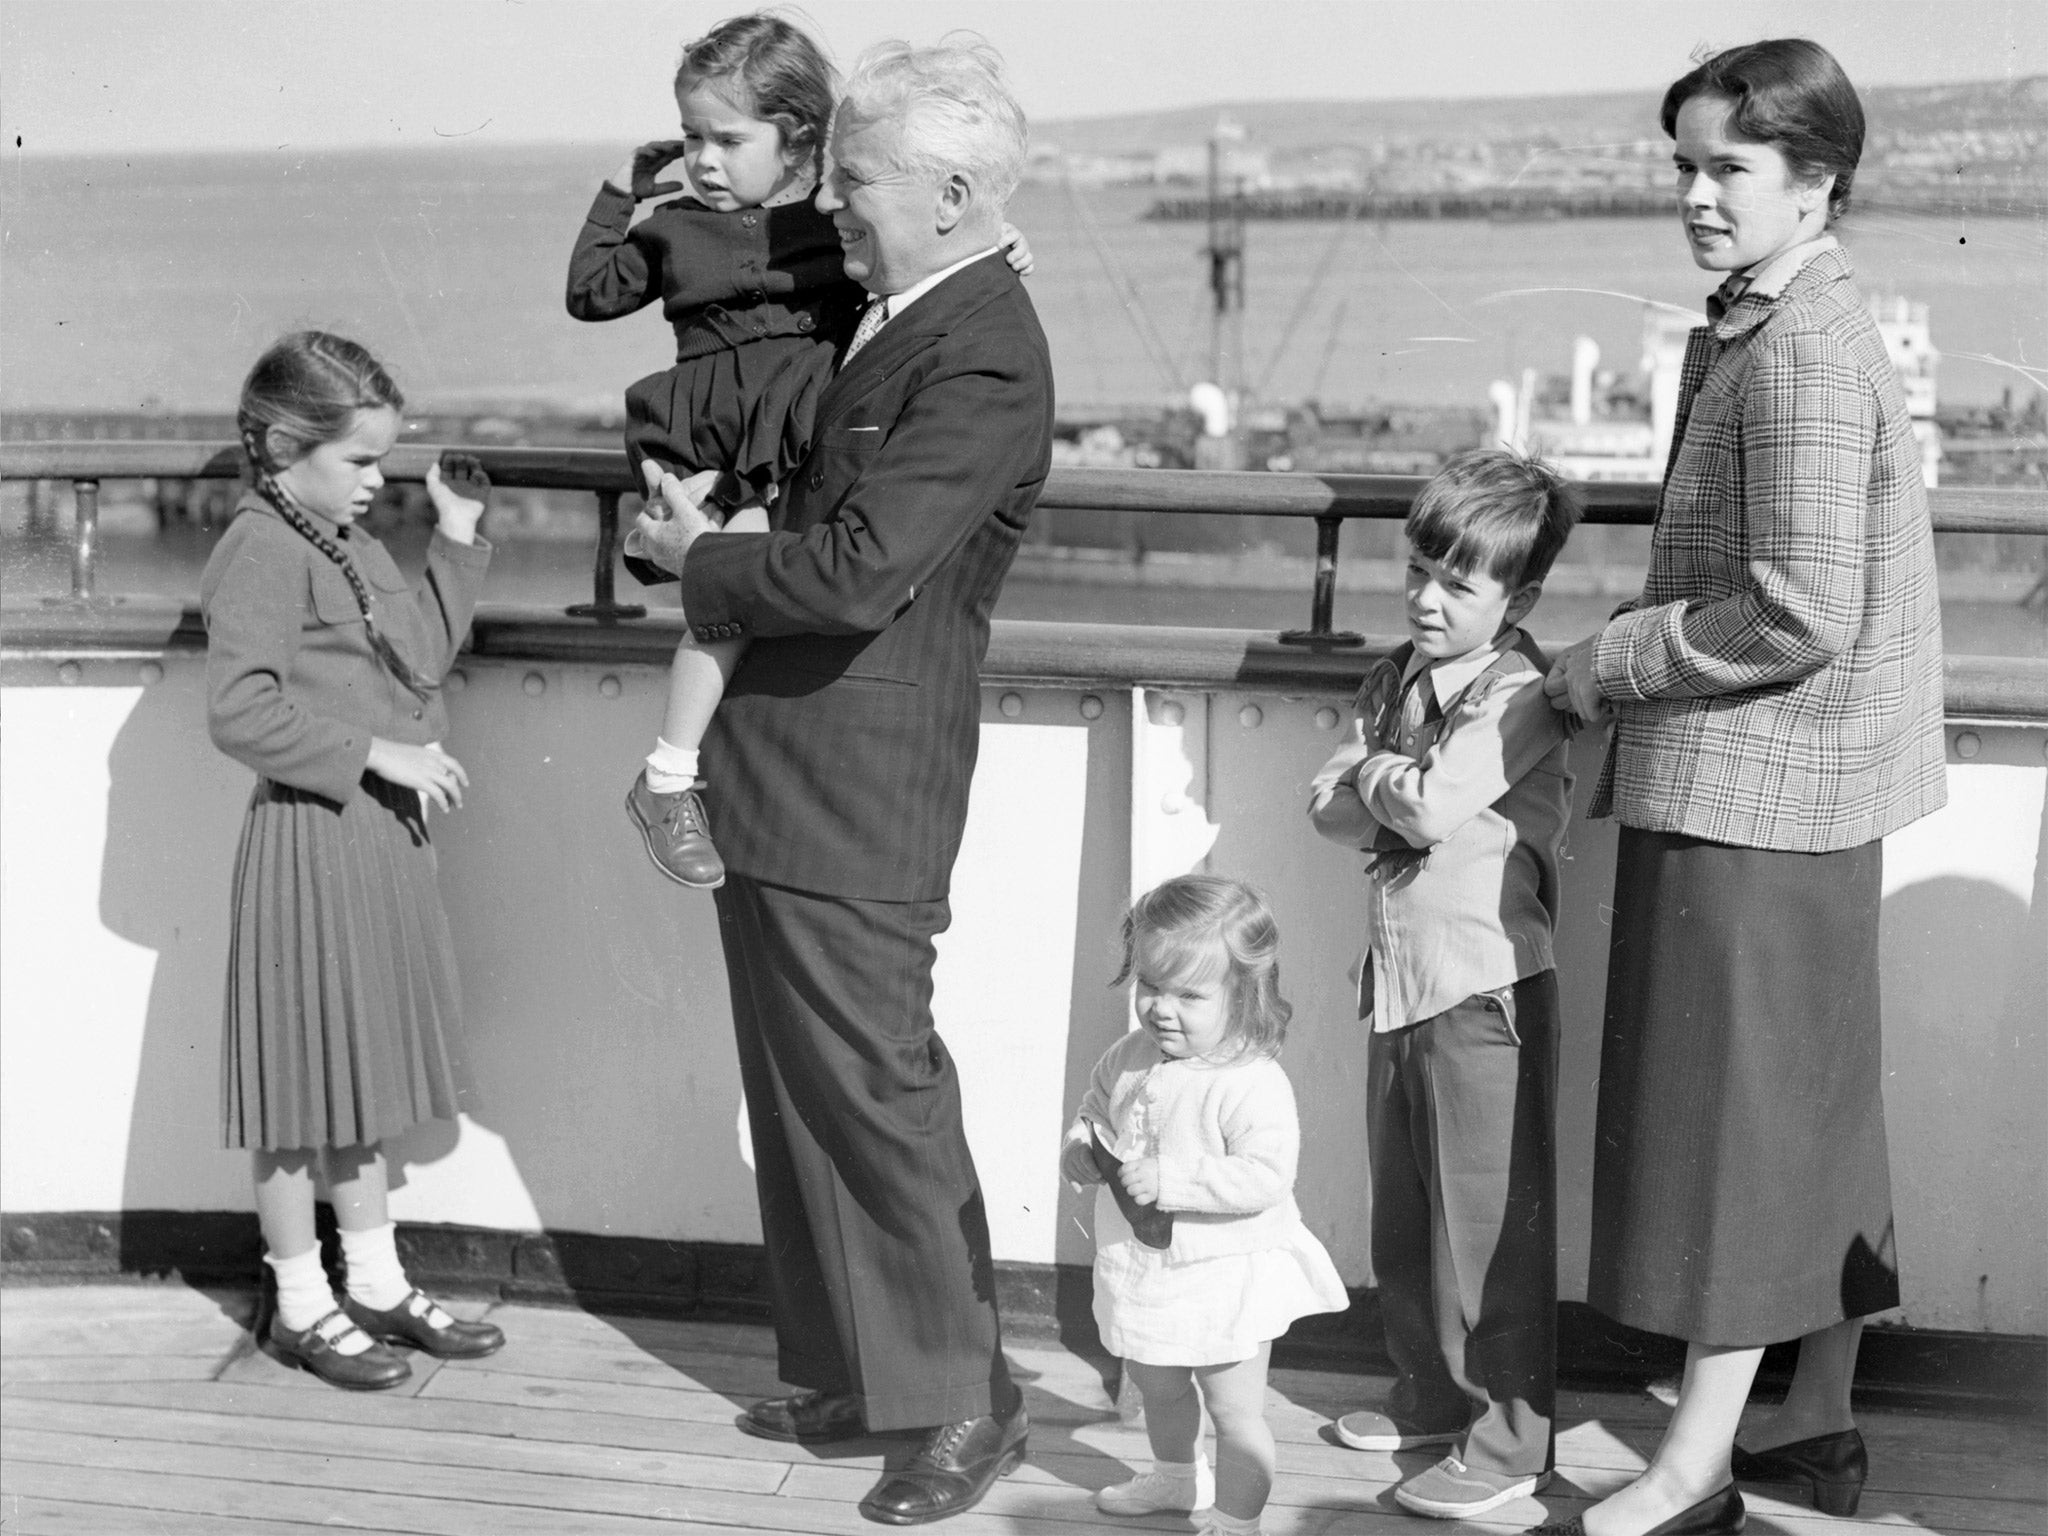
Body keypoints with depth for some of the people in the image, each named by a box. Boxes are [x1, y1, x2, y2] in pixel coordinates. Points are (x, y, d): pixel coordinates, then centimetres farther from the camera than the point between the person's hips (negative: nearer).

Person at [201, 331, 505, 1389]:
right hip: (310, 839, -9)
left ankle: (377, 1284, 28)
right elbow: (240, 710, -24)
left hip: (380, 837, 9)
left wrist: (456, 539, 13)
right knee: (304, 1081, 2)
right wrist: (377, 753, -22)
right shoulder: (265, 550, -15)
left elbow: (420, 656, 20)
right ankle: (301, 1306, 15)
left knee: (357, 1071, 17)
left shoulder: (345, 545, 13)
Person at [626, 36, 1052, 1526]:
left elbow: (858, 570, -25)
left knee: (877, 1083, -1)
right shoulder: (896, 315, 11)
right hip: (775, 773, 10)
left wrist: (697, 559, -11)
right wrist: (712, 519, 13)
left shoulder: (983, 363, -18)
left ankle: (970, 1399, 13)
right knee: (800, 1085, 16)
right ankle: (852, 1372, 29)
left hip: (860, 781, -10)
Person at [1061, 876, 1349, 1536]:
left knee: (1235, 1409, 4)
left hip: (1226, 1277, -8)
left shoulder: (1252, 1085, -24)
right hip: (1140, 1272, 8)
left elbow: (1264, 1178, -32)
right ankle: (1175, 1475, 51)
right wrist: (1081, 1148, -6)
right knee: (1157, 1385, 28)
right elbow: (1093, 1108, 16)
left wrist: (1172, 1180, -36)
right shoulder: (1128, 1060, -1)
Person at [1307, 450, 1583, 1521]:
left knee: (1490, 1217, -1)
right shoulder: (1395, 682, 11)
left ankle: (1510, 1439, 9)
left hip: (1485, 986, -8)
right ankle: (1432, 1396, 34)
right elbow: (1328, 807, 5)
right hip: (1399, 978, 8)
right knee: (1403, 1211, 18)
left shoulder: (1520, 697, -14)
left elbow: (1431, 806, -23)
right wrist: (1399, 794, -12)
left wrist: (1382, 777, -4)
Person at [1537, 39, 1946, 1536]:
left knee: (1736, 1104, -3)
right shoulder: (1757, 330, 13)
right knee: (1810, 1104, 15)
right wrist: (1630, 682, 12)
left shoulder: (1801, 353, -18)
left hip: (1758, 788, -10)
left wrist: (1611, 666, -13)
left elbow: (1801, 614, -23)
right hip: (1795, 788, 10)